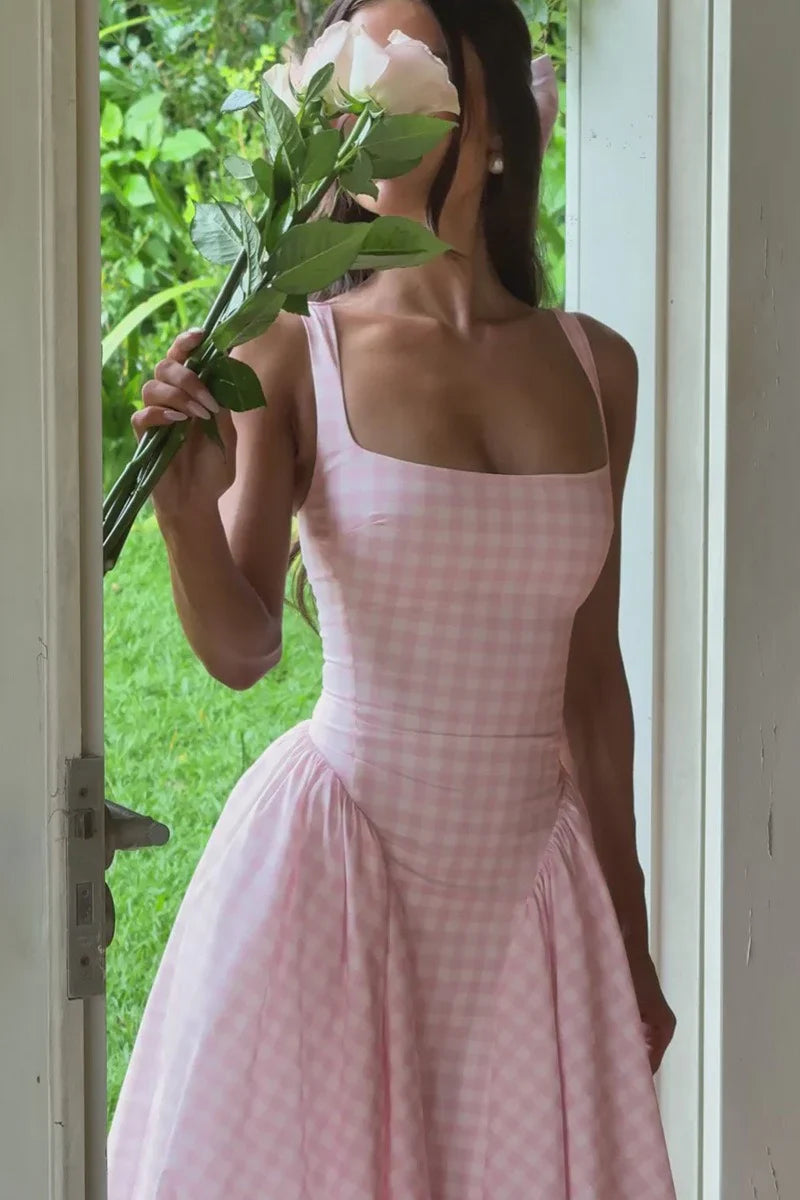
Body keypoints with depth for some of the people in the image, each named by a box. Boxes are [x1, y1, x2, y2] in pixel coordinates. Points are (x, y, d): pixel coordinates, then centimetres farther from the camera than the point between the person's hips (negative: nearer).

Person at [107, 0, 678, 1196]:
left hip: (524, 874, 3)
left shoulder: (595, 368, 4)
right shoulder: (295, 356, -6)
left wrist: (631, 940, 14)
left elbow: (590, 675, 10)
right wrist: (188, 510, -34)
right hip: (335, 867, -3)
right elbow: (242, 648, -14)